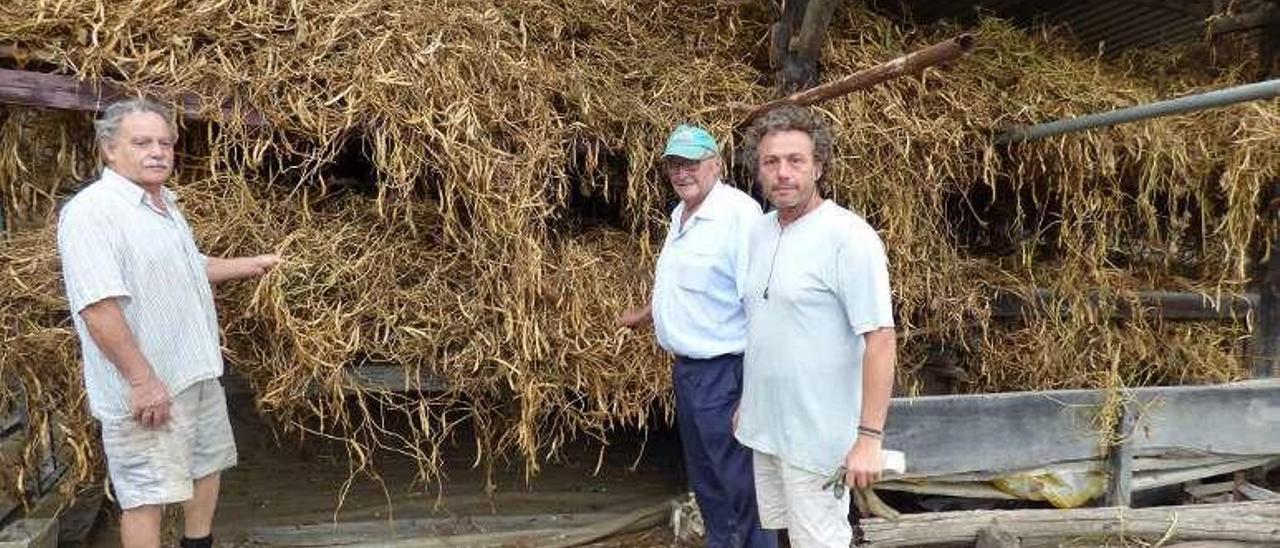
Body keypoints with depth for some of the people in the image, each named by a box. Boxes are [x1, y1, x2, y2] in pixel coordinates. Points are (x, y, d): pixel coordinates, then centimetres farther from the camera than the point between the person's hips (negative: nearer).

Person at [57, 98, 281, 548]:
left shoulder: (165, 205, 12)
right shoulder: (92, 211, -20)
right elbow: (98, 307, -27)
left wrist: (251, 265, 30)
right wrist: (142, 380, -27)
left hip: (198, 371, 10)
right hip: (145, 387, -10)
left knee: (208, 464, 21)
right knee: (146, 494, -1)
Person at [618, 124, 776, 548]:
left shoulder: (738, 212, -18)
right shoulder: (680, 216, 12)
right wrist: (645, 314, 44)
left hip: (724, 373, -9)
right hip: (686, 369, 10)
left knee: (740, 484, -2)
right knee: (705, 480, 20)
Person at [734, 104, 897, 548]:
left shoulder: (848, 237, -17)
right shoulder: (758, 232, 6)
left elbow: (880, 340, -20)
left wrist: (869, 437, -22)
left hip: (817, 436, -7)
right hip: (764, 426, 7)